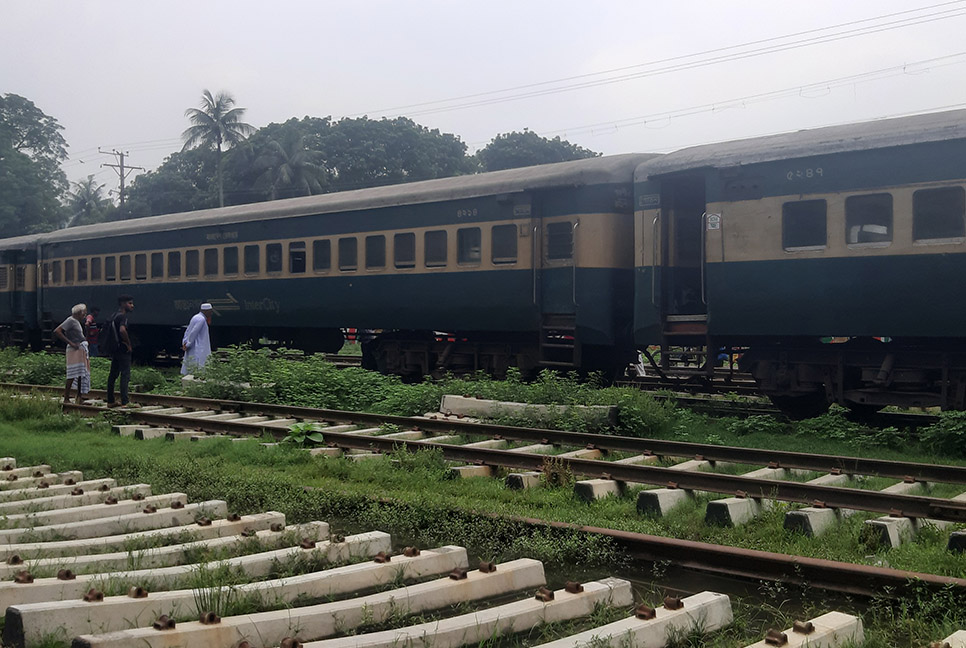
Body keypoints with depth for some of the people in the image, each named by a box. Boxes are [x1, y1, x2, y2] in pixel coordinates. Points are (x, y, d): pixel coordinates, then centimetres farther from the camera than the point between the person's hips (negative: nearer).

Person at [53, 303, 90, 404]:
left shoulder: (77, 322, 19)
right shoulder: (70, 320, -9)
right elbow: (56, 331, -19)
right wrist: (70, 343, -19)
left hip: (82, 350, 10)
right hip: (75, 350, -10)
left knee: (82, 375, 10)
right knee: (72, 375, -12)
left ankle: (79, 398, 14)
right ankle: (66, 399, -10)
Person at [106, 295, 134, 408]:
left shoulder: (113, 316, 15)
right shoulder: (123, 316, -15)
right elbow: (122, 330, -32)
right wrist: (129, 344, -20)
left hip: (114, 350, 9)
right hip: (123, 350, -9)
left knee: (113, 375, 12)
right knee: (125, 376, -8)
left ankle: (110, 401, 17)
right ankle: (124, 402, -11)